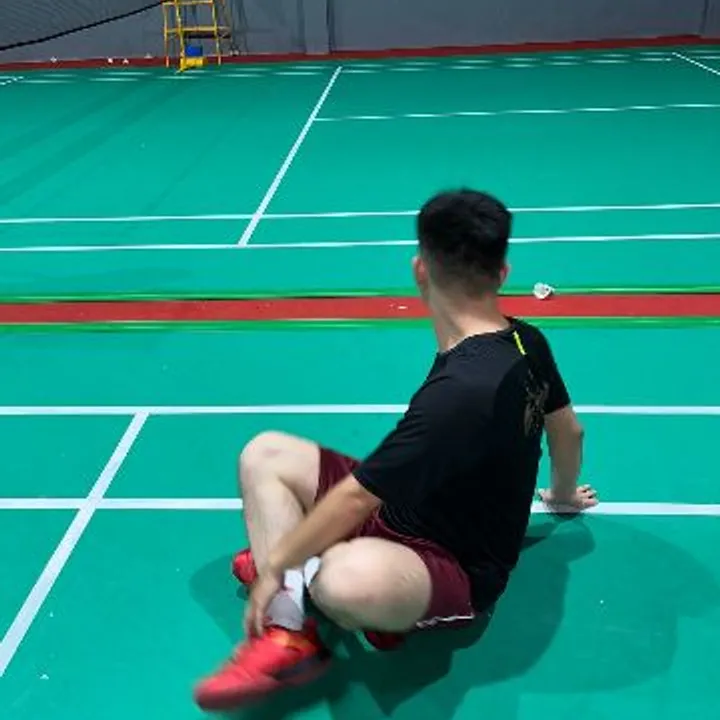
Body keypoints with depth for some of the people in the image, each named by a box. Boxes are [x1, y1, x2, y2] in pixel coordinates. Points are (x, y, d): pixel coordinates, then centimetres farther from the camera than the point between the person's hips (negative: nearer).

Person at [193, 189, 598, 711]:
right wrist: (562, 495, 33)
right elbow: (569, 430, 13)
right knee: (264, 455, 4)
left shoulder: (460, 390, -32)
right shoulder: (527, 343, -5)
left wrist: (275, 566, -13)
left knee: (348, 578, -44)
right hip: (413, 508, 10)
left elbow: (357, 496, -26)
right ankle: (290, 632, -11)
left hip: (457, 567, -9)